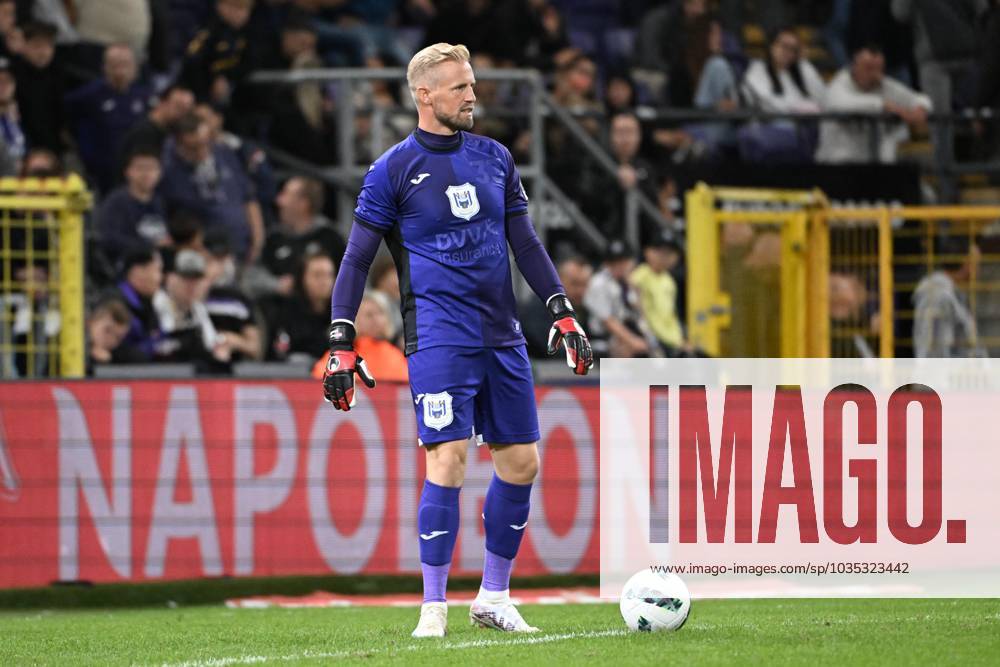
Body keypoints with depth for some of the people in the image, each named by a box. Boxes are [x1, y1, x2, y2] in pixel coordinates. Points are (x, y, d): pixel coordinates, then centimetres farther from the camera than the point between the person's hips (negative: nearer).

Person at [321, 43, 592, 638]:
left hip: (503, 337, 6)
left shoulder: (495, 159, 12)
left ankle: (494, 598, 19)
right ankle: (434, 609, -7)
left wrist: (563, 312, 11)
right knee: (449, 461, -14)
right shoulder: (393, 170, -2)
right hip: (439, 337, -5)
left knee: (522, 462, 6)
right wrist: (342, 343, -7)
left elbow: (526, 243, 18)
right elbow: (358, 259, -1)